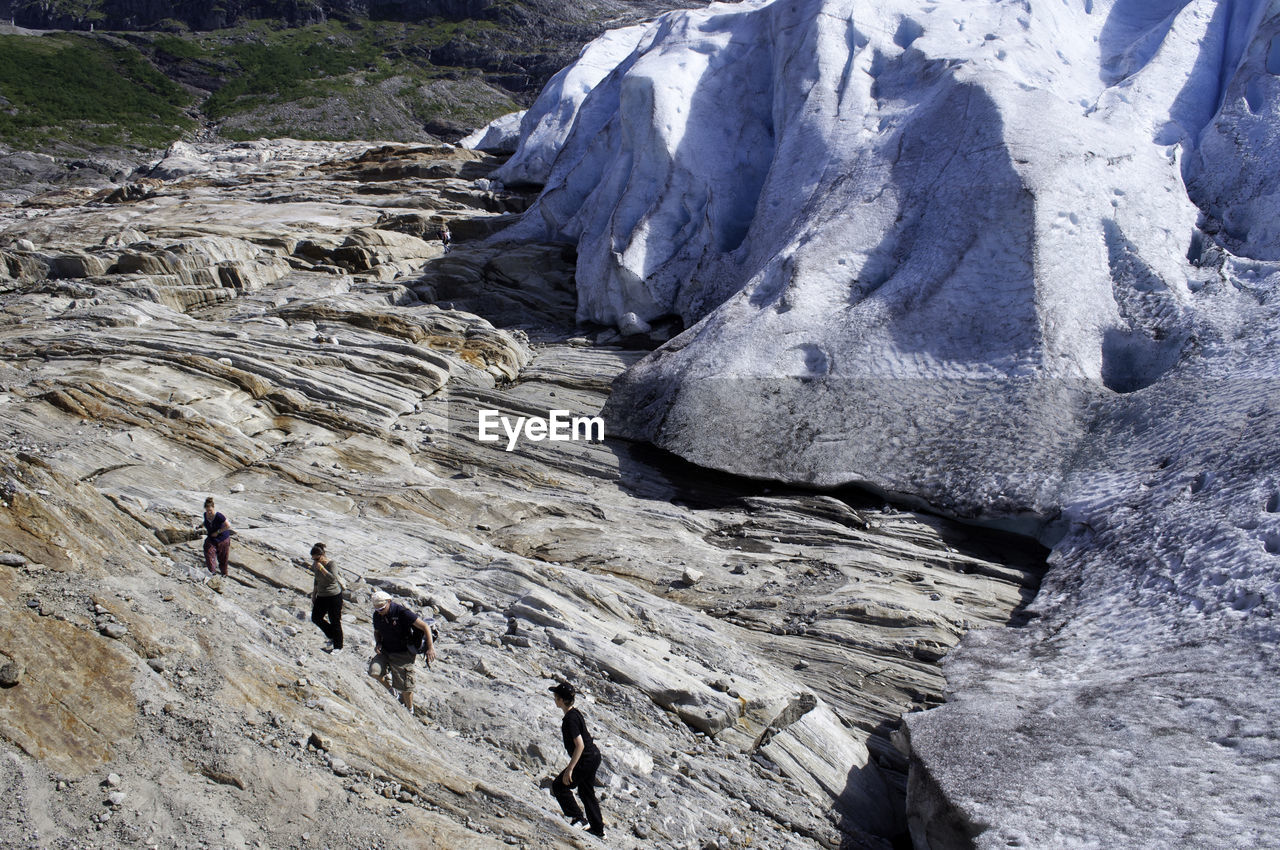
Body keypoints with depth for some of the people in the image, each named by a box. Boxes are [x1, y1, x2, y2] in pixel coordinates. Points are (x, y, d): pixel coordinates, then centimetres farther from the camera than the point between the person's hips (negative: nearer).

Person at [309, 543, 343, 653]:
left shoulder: (331, 564, -20)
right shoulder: (316, 565, 2)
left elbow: (333, 578, -36)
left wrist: (322, 568, -35)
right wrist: (314, 595, 19)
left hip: (334, 596, -8)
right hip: (321, 596, 8)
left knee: (335, 622, 1)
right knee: (316, 618, 12)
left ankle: (338, 647, 16)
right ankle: (332, 637, 31)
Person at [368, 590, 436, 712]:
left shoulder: (401, 612, -22)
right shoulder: (377, 615, -3)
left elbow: (425, 626, -20)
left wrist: (430, 647, -25)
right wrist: (378, 644, -3)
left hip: (402, 654, -5)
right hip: (385, 651, 5)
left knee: (405, 688, -2)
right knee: (374, 671, -20)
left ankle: (409, 711, 25)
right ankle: (390, 690, 10)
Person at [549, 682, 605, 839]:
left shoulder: (570, 719, -24)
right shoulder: (575, 713, 6)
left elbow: (580, 745, -27)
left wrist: (569, 769, -25)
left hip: (586, 760, -10)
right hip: (594, 756, 10)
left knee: (558, 786, 5)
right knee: (586, 792, 21)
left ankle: (577, 819, 10)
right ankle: (598, 829, 30)